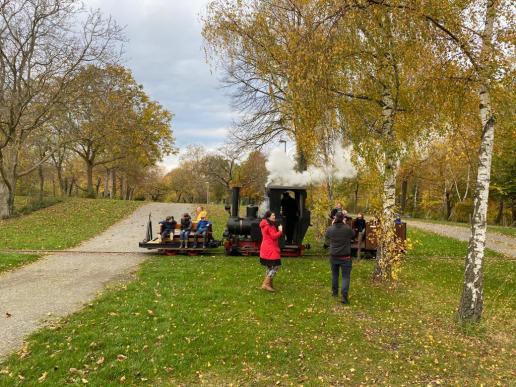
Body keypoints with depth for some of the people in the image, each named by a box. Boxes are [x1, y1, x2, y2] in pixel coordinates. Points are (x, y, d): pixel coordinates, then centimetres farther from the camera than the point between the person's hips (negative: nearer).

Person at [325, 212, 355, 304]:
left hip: (333, 256, 3)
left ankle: (335, 292, 35)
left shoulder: (329, 229, -7)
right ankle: (344, 296, -9)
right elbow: (353, 235, 7)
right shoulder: (347, 228, -14)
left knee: (334, 274, 21)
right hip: (345, 257, -3)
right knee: (346, 276, 2)